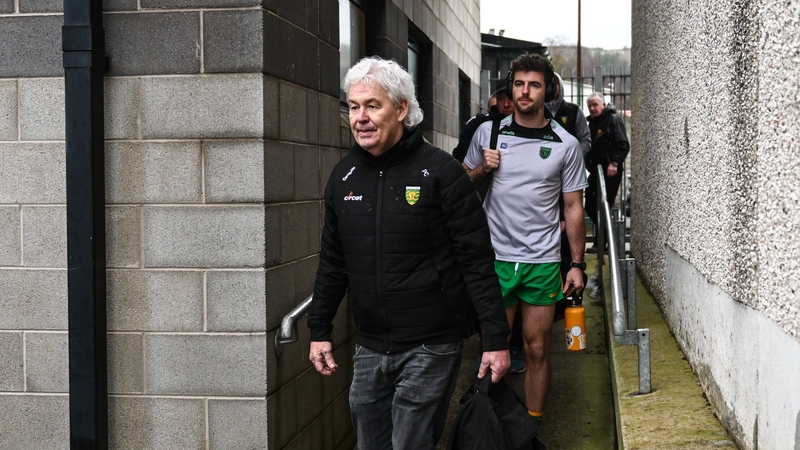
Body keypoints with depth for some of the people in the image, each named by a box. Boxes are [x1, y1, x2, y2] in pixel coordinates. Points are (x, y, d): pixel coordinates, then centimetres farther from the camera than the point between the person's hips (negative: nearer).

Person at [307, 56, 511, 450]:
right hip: (370, 347, 6)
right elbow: (332, 262, 15)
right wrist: (319, 330, 14)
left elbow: (477, 260, -10)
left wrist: (496, 339, -13)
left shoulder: (440, 171, -10)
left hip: (431, 347, -5)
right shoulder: (344, 175, 6)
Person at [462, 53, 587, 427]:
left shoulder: (566, 144, 1)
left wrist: (577, 263, 1)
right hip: (495, 257, 1)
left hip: (542, 262, 0)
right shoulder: (488, 133, 4)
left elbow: (573, 207, 5)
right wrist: (482, 168, -7)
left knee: (537, 350, 5)